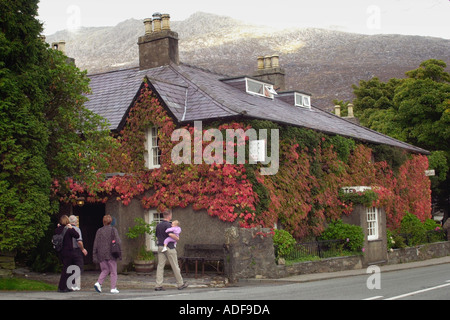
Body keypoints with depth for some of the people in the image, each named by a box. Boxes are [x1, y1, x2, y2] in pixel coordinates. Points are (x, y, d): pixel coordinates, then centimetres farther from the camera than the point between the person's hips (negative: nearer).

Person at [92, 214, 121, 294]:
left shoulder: (99, 231, 5)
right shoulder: (113, 230, -3)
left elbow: (95, 244, 4)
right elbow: (118, 242, -9)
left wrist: (94, 256, 8)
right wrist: (120, 254, -5)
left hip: (101, 255, 3)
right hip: (111, 254, -3)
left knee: (105, 270, 15)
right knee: (113, 271, 7)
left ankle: (98, 283, -6)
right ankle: (113, 288, 4)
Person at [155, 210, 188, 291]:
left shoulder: (158, 225, 11)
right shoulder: (167, 224, -13)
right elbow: (170, 234, -29)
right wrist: (177, 238, -13)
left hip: (160, 247, 7)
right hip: (169, 247, -6)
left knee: (160, 266, 2)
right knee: (175, 266, 3)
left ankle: (158, 285, -4)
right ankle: (180, 284, 13)